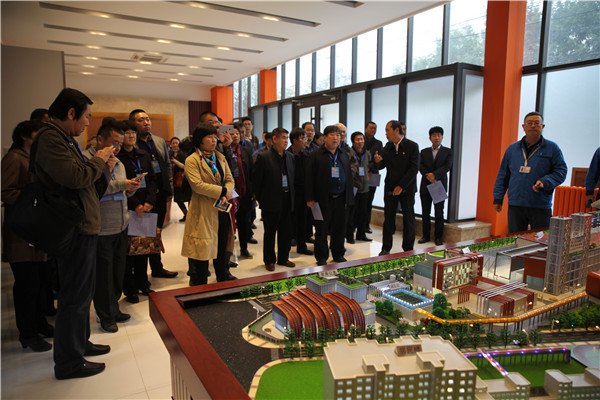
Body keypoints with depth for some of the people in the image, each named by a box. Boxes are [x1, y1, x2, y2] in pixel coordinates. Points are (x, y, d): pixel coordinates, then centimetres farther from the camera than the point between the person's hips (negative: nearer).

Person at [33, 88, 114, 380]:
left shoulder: (65, 139, 16)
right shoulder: (50, 138, -17)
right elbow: (76, 178, -28)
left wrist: (104, 167, 4)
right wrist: (98, 160, -11)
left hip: (84, 227, 11)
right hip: (75, 230, -11)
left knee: (82, 292, 21)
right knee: (74, 297, 0)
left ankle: (80, 343, 38)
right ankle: (69, 363, 15)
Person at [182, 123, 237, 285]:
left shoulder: (220, 157, 13)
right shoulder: (192, 160, -7)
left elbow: (230, 179, 10)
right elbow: (197, 185, -18)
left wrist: (226, 195, -10)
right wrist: (222, 191, -17)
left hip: (222, 209, 6)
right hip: (203, 210, -6)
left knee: (222, 245, 15)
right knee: (202, 247, 3)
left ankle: (223, 276, 32)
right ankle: (199, 282, 18)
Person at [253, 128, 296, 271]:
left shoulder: (290, 157, 9)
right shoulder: (263, 157, -9)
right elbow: (256, 181, -6)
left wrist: (291, 194, 10)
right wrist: (260, 199, -3)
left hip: (287, 200, 6)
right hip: (271, 202, -5)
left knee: (286, 232, 12)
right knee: (270, 232, 6)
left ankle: (283, 258, 27)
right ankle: (269, 261, 20)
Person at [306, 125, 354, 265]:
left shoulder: (344, 155, 14)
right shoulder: (316, 155, -3)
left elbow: (349, 176, 17)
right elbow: (309, 178, -7)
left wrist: (349, 196, 11)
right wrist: (310, 199, -12)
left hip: (340, 199, 5)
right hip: (323, 199, -5)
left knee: (340, 228, 12)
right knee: (321, 229, 5)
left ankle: (338, 254, 27)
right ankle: (321, 257, 18)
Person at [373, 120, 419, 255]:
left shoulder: (412, 146, -7)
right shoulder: (387, 147, 6)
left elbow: (414, 168, -12)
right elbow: (381, 166, 8)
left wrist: (401, 186, -17)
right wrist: (377, 161, -16)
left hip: (406, 189, -3)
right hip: (390, 188, 4)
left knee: (408, 219, 6)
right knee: (388, 218, 7)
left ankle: (408, 249, 19)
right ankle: (386, 248, 17)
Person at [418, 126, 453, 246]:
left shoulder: (448, 151, 4)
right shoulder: (424, 151, 11)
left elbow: (447, 166, -9)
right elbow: (420, 166, -1)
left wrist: (434, 175, -20)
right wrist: (428, 175, -18)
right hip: (426, 186, 2)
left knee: (439, 213, 2)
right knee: (426, 213, 7)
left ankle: (438, 237, 12)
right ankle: (426, 235, 18)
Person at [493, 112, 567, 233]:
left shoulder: (552, 148, 4)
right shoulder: (512, 148, 11)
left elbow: (561, 171, 2)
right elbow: (502, 175, 13)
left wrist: (545, 182, -17)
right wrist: (498, 198, 10)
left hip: (541, 206, -2)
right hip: (515, 205, 2)